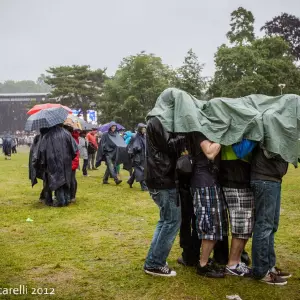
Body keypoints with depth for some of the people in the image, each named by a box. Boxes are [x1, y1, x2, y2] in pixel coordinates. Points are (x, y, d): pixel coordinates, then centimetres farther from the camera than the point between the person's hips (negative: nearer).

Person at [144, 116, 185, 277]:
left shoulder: (159, 122, 18)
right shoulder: (157, 122, -12)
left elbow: (168, 145, 16)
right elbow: (170, 145, -19)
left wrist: (181, 138, 1)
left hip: (161, 178, 10)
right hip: (163, 180, -10)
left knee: (166, 220, 16)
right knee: (173, 221, -5)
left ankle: (154, 260, 21)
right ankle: (154, 264, 0)